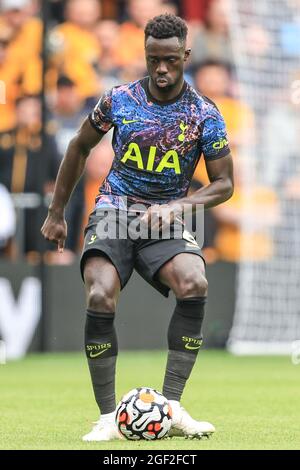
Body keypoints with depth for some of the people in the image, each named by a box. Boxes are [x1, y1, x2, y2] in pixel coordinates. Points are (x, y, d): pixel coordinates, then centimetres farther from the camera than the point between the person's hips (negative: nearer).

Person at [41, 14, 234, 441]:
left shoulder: (204, 115, -4)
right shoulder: (119, 100, -1)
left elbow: (224, 184, 1)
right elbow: (80, 147, 15)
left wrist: (176, 207, -15)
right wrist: (56, 213, 18)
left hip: (166, 218, 0)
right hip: (113, 213, 0)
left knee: (195, 285, -31)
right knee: (101, 298, -26)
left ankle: (171, 404, -21)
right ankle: (108, 417, -16)